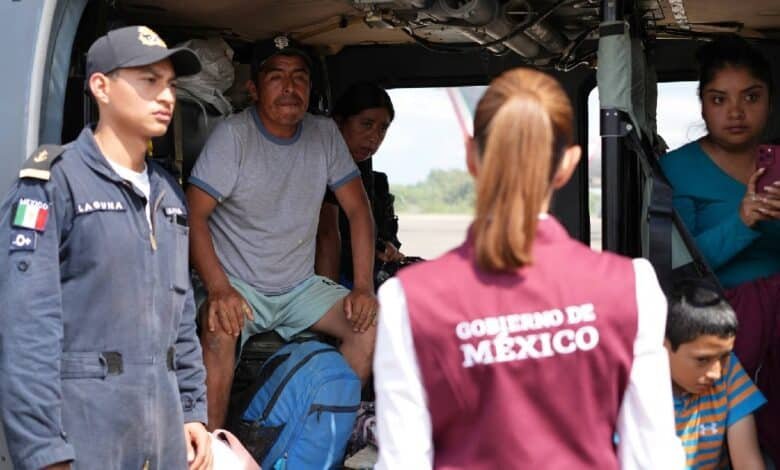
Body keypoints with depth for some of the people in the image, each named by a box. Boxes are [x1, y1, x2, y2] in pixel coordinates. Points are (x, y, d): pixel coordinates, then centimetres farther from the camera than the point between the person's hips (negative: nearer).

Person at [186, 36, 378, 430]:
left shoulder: (325, 135, 1)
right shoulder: (233, 135, -13)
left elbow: (357, 209, 5)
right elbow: (194, 214, -17)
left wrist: (363, 287, -6)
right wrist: (218, 289, -30)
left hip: (300, 287, 5)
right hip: (238, 283, -5)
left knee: (371, 321, -14)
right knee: (220, 330, -34)